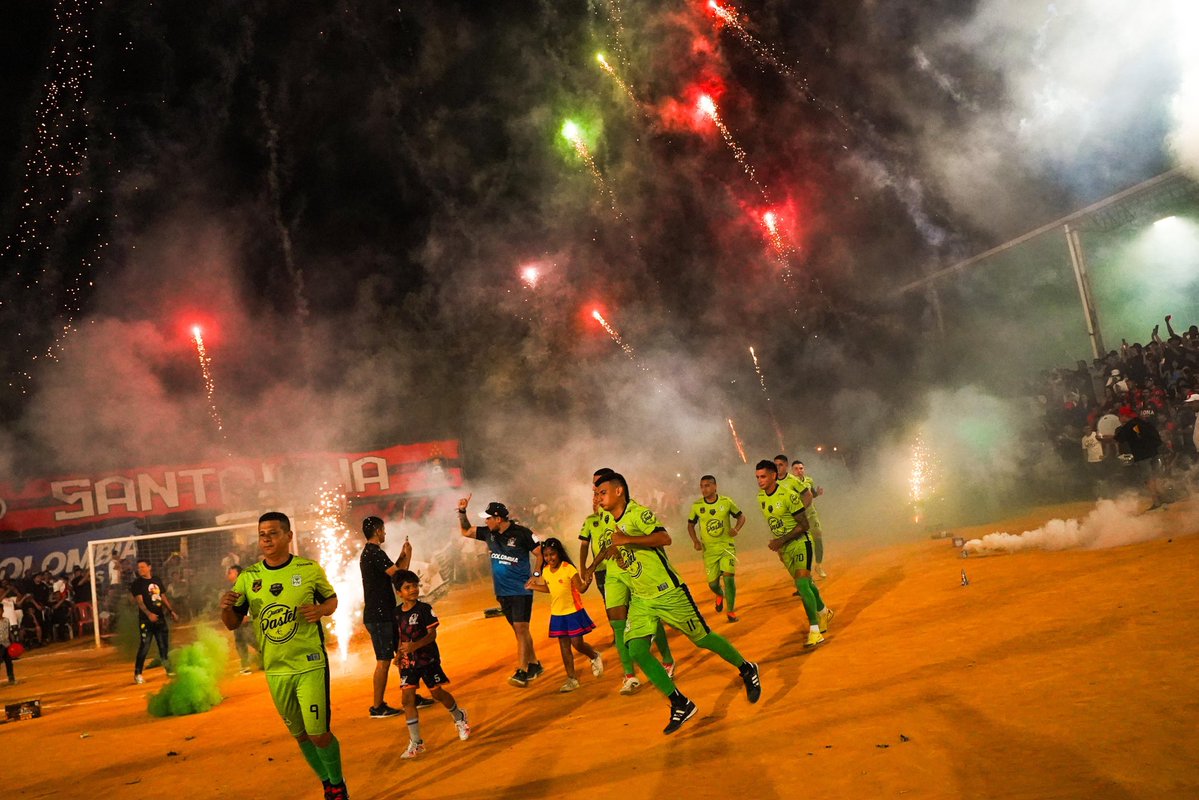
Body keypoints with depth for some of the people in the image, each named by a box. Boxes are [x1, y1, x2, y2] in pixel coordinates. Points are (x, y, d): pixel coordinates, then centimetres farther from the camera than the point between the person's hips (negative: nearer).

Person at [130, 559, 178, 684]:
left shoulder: (157, 580, 11)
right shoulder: (137, 583, -5)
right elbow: (139, 601, -16)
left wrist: (171, 611, 10)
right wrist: (148, 613, -31)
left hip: (160, 618, 5)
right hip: (146, 620, -5)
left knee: (164, 646, 11)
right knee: (144, 647, -8)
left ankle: (168, 669, 23)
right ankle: (137, 674, 0)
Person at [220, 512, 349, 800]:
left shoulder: (309, 569, -6)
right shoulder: (248, 577, -1)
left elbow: (332, 599, 8)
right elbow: (233, 624, 4)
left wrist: (320, 610, -14)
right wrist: (225, 607, -19)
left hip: (310, 665, -3)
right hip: (275, 671, 3)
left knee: (319, 733, -6)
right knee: (300, 735, 15)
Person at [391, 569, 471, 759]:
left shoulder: (424, 609, -12)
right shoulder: (396, 613, 2)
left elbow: (432, 634, -17)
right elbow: (400, 636, 12)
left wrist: (414, 646, -31)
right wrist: (399, 654, -2)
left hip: (428, 658, -4)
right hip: (408, 662, 4)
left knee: (437, 693, 5)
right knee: (407, 699, -4)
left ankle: (459, 717, 35)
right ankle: (415, 743, 3)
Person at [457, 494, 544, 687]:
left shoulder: (521, 533, -12)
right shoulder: (489, 533, 5)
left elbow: (540, 554, -7)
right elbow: (465, 531, 16)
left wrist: (535, 575, -15)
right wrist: (462, 511, 2)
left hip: (521, 590, -6)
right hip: (502, 591, 6)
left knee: (521, 628, -11)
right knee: (518, 630, 12)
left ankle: (521, 672, -12)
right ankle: (534, 665, 23)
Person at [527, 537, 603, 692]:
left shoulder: (569, 569, -17)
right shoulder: (546, 572, 1)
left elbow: (580, 588, -17)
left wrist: (587, 583, -37)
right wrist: (534, 587, 11)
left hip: (573, 612, -5)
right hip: (557, 614, 5)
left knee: (577, 643, -2)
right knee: (564, 647, 6)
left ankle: (595, 657, 30)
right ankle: (572, 679, 13)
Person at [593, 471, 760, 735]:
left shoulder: (638, 513, -16)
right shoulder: (608, 520, 10)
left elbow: (664, 538, -31)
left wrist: (626, 539, -32)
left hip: (667, 592, -7)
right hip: (640, 599, 7)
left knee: (703, 638, 5)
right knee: (637, 651, -10)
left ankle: (747, 670, 32)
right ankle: (681, 704, 1)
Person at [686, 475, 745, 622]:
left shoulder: (726, 502, -7)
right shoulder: (697, 506, -5)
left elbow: (741, 516, 5)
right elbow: (690, 525, 9)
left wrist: (736, 529, -15)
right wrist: (695, 540, -7)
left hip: (727, 546, -1)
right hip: (709, 549, 1)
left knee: (728, 576, -19)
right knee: (712, 583, 1)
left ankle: (731, 611, -1)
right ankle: (720, 595, 40)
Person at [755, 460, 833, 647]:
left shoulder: (788, 495, -20)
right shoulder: (761, 497, 2)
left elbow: (804, 525, -18)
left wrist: (782, 540, -24)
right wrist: (778, 546, 14)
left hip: (800, 543, -7)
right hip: (784, 549, 7)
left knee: (802, 584, -19)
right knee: (805, 584, 17)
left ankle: (814, 631, -14)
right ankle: (823, 613, 40)